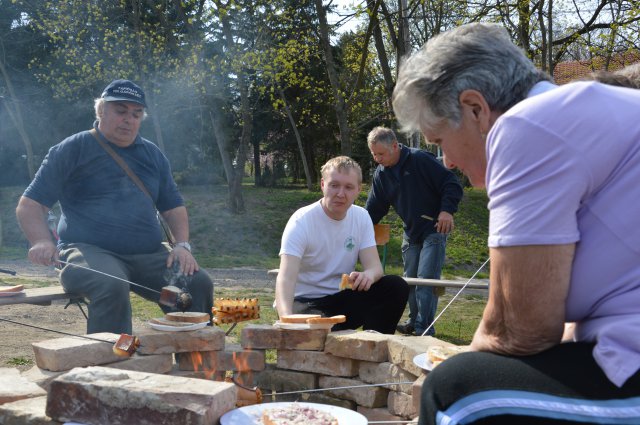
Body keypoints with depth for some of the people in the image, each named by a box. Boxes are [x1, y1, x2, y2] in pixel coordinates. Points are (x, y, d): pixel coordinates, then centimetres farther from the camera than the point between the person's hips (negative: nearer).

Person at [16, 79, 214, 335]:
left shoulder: (153, 155, 19)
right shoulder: (71, 150, 4)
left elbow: (173, 207, 22)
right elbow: (29, 205, 2)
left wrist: (182, 244, 1)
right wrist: (42, 242, -19)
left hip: (147, 256, 5)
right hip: (88, 252, -4)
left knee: (198, 284, -20)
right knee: (112, 287, -38)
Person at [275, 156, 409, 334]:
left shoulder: (361, 217, 0)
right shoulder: (301, 221, -17)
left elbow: (374, 266, -8)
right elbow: (286, 277, -29)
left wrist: (368, 275, -36)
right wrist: (287, 318, -50)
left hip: (342, 299, 6)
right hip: (305, 302, -6)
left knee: (397, 287, -16)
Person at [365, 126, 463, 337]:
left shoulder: (421, 160, -17)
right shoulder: (381, 174, 4)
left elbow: (451, 184, -17)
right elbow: (374, 208, 10)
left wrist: (447, 210, -29)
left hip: (434, 230, -7)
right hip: (411, 233, 7)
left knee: (426, 280, -11)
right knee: (410, 280, 12)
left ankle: (424, 329, -7)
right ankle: (414, 322, 25)